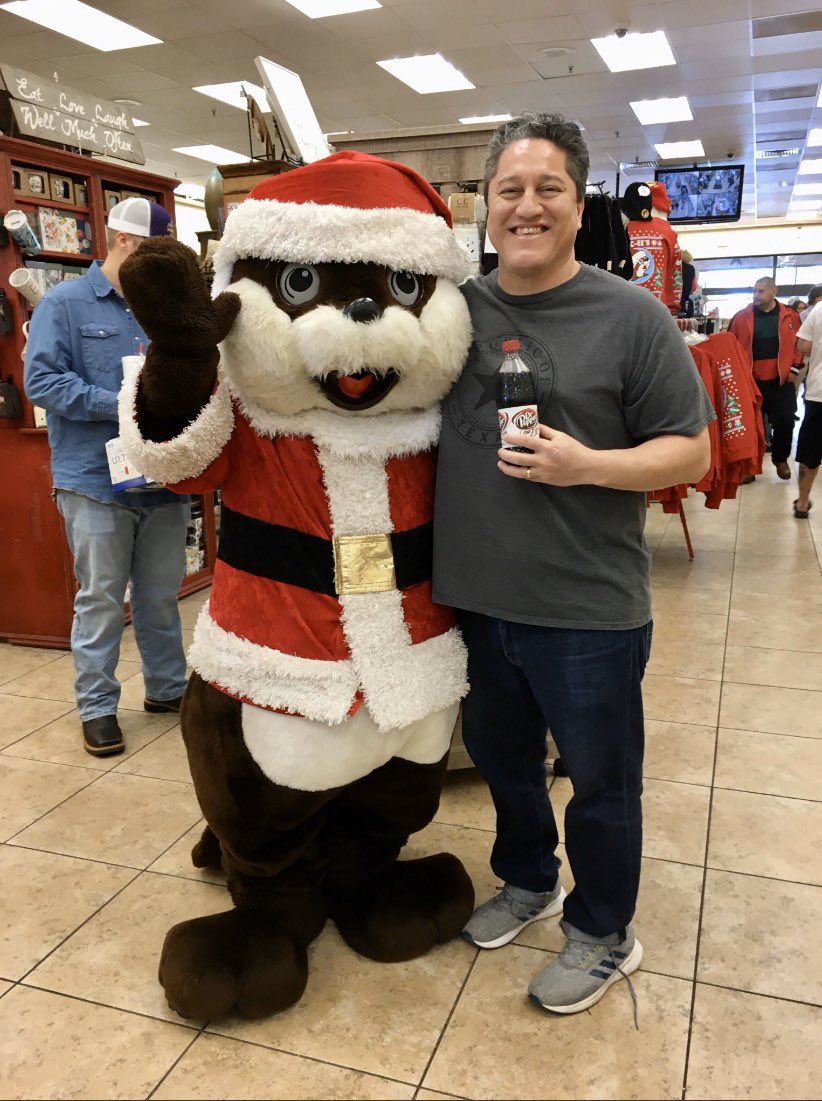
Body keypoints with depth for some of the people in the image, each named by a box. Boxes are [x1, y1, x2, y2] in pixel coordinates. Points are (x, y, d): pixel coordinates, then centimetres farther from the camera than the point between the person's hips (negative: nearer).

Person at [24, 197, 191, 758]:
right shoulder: (64, 303, -1)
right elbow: (41, 380, -11)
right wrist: (120, 406, -19)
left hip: (164, 478, 5)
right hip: (98, 481, -5)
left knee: (162, 594, 14)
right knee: (101, 600, 3)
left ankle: (167, 687, 30)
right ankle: (97, 707, 16)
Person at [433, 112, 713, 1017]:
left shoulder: (631, 317, -7)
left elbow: (690, 451, -7)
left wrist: (586, 466, -22)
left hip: (587, 611, -4)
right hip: (472, 600, 5)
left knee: (599, 781, 13)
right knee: (501, 760, 23)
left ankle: (603, 934, 37)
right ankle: (527, 883, 49)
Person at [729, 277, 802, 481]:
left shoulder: (790, 316, 2)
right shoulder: (742, 317, 0)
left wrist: (795, 367, -1)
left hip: (781, 381, 0)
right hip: (750, 381, 0)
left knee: (784, 422, 4)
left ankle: (781, 459, 26)